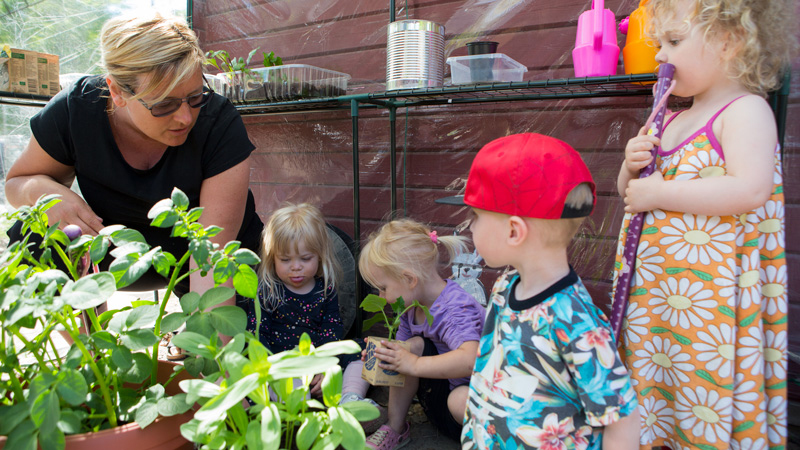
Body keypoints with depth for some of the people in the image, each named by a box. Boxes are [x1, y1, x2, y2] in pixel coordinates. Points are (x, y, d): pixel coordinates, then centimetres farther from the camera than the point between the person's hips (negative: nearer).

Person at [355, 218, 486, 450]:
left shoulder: (456, 309, -29)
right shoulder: (411, 305, -2)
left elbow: (470, 359, -46)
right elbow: (403, 349, 10)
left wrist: (415, 365, -41)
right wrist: (384, 352, -13)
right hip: (439, 398, 7)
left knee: (460, 400, -40)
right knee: (414, 345, -18)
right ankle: (395, 430, -2)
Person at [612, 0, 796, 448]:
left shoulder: (746, 109, -9)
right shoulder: (672, 120, 14)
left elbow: (750, 190, -24)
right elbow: (632, 192, 21)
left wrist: (660, 193, -20)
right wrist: (631, 167, 0)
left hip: (711, 293, -7)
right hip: (654, 287, 8)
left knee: (707, 393, 0)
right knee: (654, 384, 15)